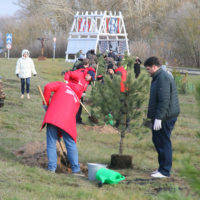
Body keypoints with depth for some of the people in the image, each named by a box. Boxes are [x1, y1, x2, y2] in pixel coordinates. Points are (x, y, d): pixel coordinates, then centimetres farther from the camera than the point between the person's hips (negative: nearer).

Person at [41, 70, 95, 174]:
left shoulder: (62, 85, 18)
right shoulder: (77, 99, 27)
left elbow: (48, 87, 1)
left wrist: (46, 103, 11)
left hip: (52, 117, -2)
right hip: (67, 121, 2)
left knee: (51, 143, 7)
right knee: (71, 144, 9)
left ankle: (52, 167, 4)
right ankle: (75, 169, 7)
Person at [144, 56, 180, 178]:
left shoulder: (163, 78, -18)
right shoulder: (159, 77, 17)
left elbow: (164, 100, -25)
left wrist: (158, 118, -25)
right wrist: (156, 116, 24)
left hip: (165, 118, -11)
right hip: (163, 117, 11)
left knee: (163, 143, -6)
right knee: (157, 140, 16)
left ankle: (165, 171, -1)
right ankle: (163, 167, 24)